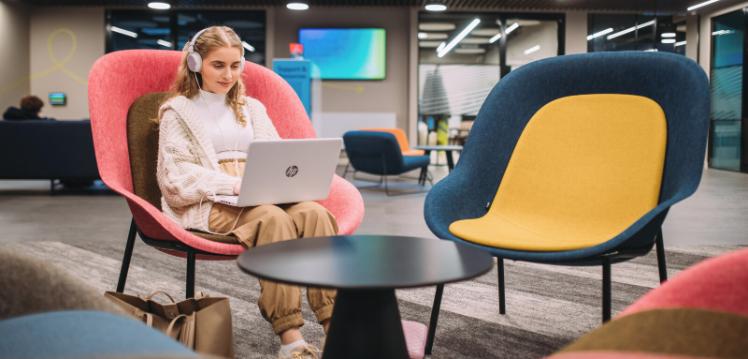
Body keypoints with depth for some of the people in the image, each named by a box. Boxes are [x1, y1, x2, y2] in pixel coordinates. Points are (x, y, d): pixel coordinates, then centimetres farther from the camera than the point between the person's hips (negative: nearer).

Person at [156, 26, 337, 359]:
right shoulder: (178, 111, 9)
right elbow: (176, 178, -4)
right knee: (274, 219, -36)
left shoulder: (252, 108, 25)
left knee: (314, 213, -28)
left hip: (262, 198, 5)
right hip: (208, 205, -4)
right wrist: (233, 185, -18)